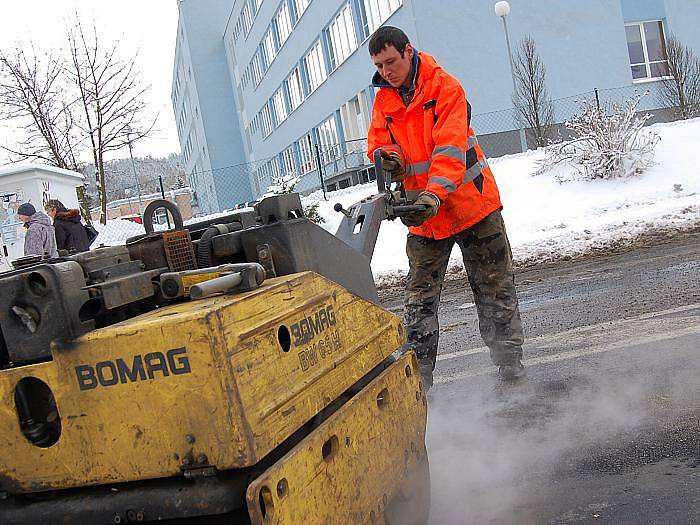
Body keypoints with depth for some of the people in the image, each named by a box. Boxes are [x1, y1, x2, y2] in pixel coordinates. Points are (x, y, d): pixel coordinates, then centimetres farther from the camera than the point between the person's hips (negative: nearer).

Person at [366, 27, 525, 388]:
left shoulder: (444, 87, -12)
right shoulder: (384, 100, 5)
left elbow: (450, 147, -22)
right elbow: (378, 139, 9)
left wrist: (435, 194, -34)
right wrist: (387, 154, -17)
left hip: (471, 204, -4)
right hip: (423, 214, 5)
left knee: (494, 288, 7)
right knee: (419, 297, 5)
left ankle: (508, 358, 22)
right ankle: (417, 376, 11)